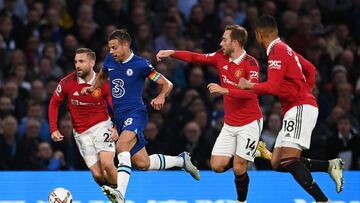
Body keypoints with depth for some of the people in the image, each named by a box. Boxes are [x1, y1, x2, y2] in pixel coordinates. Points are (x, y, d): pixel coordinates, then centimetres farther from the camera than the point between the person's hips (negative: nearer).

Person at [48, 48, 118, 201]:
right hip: (81, 133, 2)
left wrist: (116, 128, -22)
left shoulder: (104, 83, -11)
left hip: (102, 126, -2)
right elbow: (54, 104, 6)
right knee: (97, 175, -7)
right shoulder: (67, 82, -9)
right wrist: (54, 129, -1)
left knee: (107, 164, -22)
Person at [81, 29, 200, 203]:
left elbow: (167, 84, -2)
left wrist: (161, 97, -23)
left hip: (135, 113, -7)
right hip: (120, 117, 7)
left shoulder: (140, 64, -8)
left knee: (122, 146, -34)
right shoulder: (110, 61, 9)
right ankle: (181, 160, 31)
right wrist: (92, 88, 13)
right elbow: (102, 76, 33)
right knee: (142, 163, 9)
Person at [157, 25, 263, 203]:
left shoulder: (250, 63, -16)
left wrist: (224, 90, -32)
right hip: (229, 124, 7)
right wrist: (171, 53, 4)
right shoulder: (221, 57, 4)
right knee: (217, 165, -1)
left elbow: (252, 92, -26)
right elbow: (196, 58, 12)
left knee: (239, 168, -12)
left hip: (249, 123, -7)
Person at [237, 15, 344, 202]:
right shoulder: (285, 49, 19)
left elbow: (272, 87, -20)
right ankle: (330, 165, 4)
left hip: (301, 108, -10)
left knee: (288, 160, -20)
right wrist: (306, 92, 28)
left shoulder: (277, 51, -11)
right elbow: (310, 69, 32)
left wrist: (248, 85, -5)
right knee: (277, 163, 6)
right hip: (295, 111, 10)